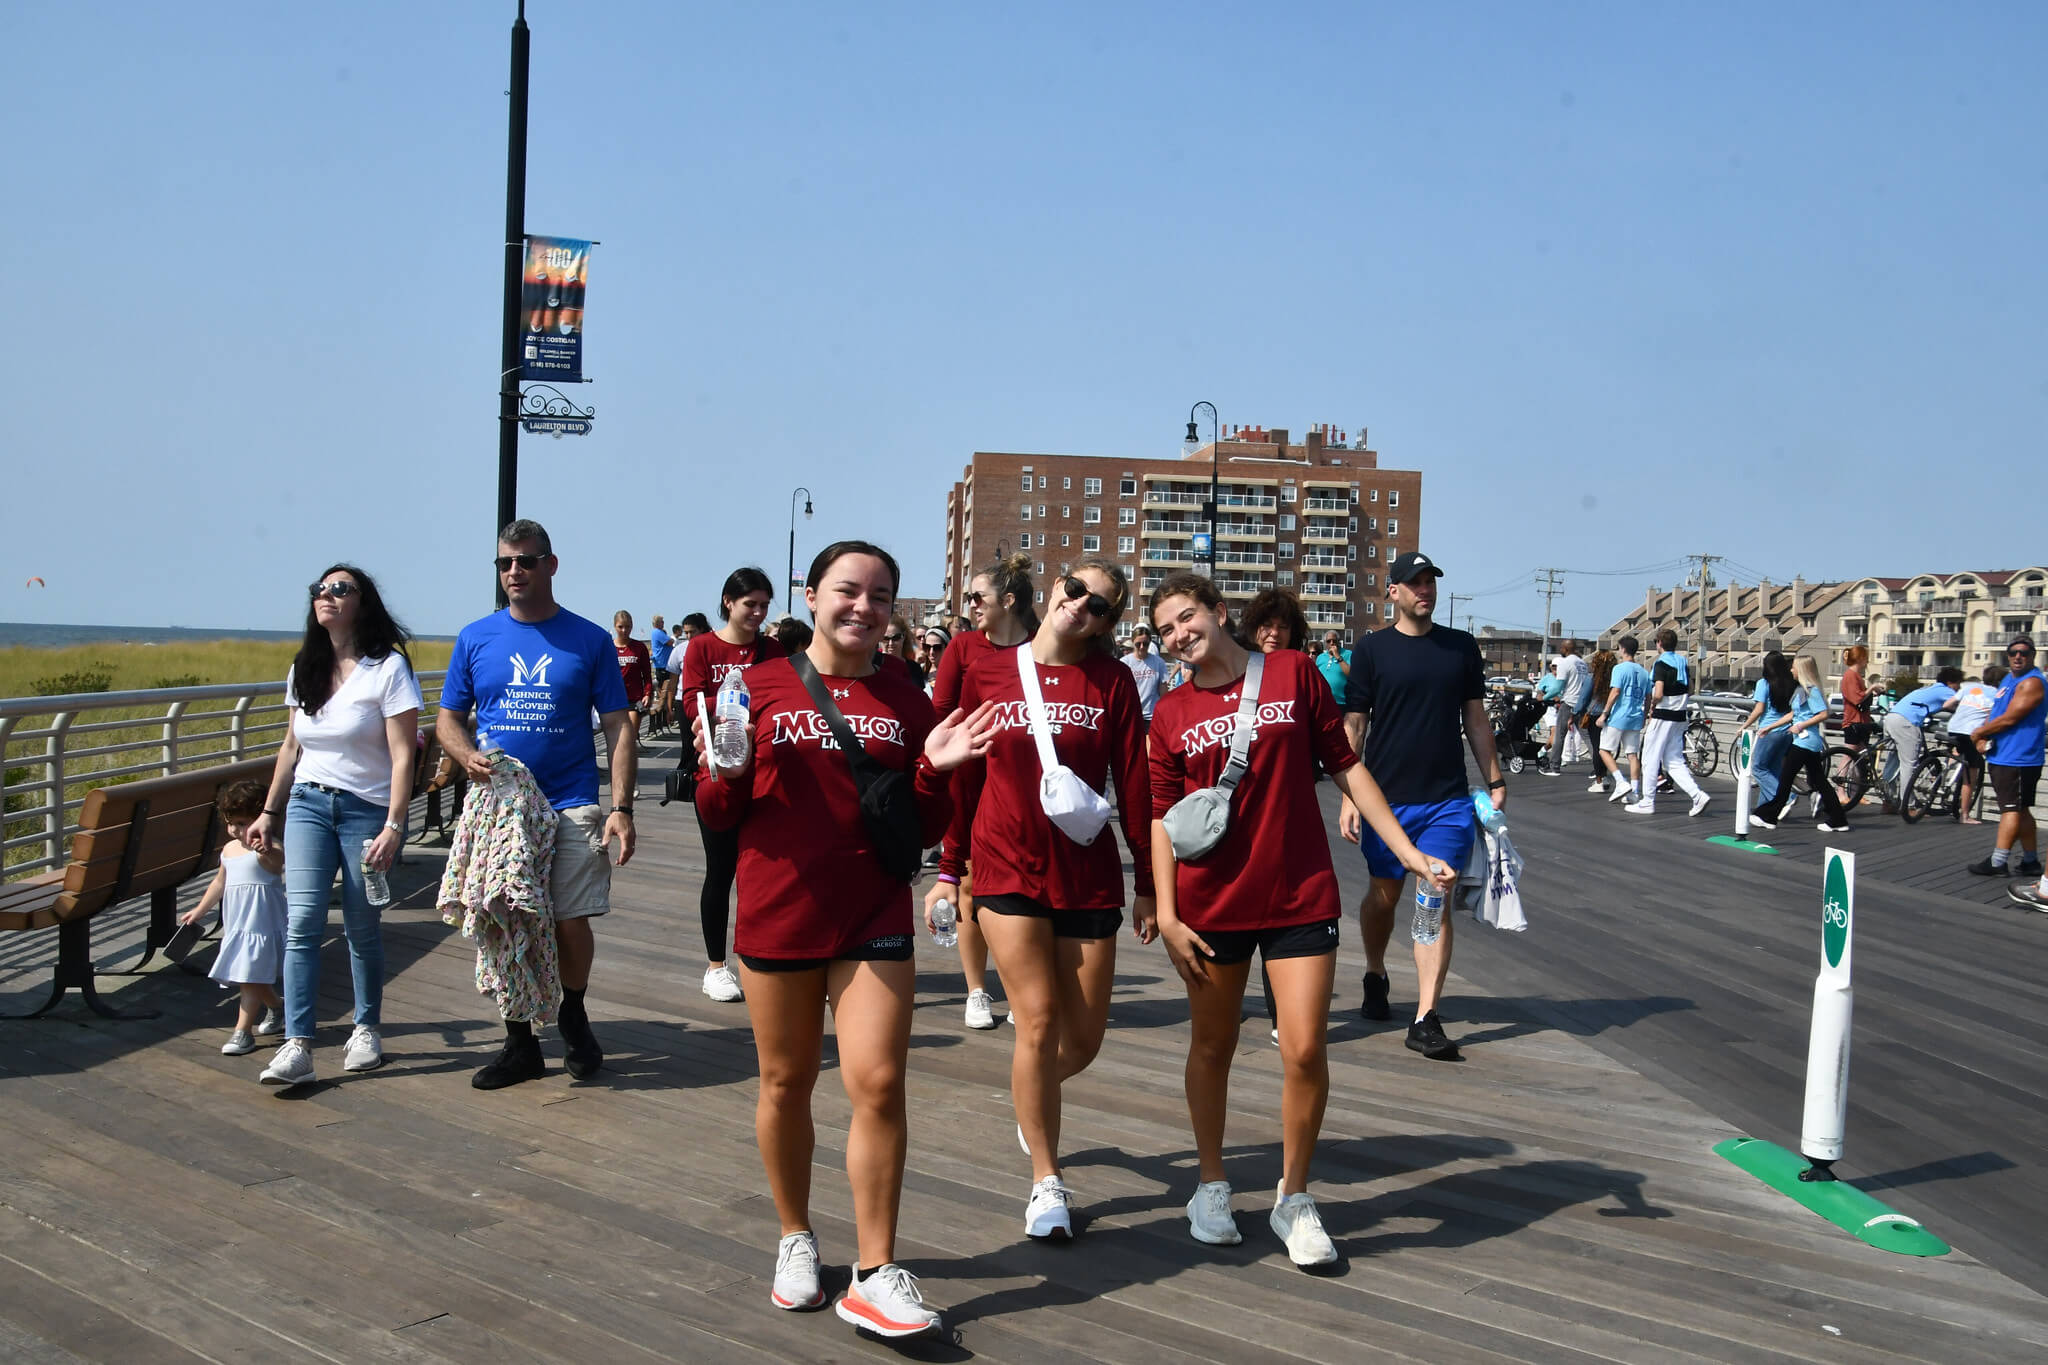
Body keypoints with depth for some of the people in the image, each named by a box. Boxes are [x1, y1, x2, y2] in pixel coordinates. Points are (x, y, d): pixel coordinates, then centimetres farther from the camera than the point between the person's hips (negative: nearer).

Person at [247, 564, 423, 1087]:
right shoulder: (305, 670, 11)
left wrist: (393, 826, -18)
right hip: (308, 805, 4)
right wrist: (269, 812, 17)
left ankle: (367, 1029, 23)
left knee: (362, 926, 3)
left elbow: (403, 755, -12)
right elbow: (291, 746, 20)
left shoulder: (388, 668, -8)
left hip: (367, 809, -4)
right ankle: (297, 1046, -10)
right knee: (302, 920, -8)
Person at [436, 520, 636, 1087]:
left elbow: (619, 728, 1)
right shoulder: (475, 638, 7)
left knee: (571, 923, -2)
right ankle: (520, 1044, 19)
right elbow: (447, 720, 11)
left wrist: (622, 808, -9)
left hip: (571, 806, -2)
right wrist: (468, 755, -12)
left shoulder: (590, 640, 2)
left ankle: (573, 1016, 26)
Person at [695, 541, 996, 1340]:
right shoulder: (759, 688, -1)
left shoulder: (906, 702, 4)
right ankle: (795, 1238, 34)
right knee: (786, 1083, 13)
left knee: (878, 1084, -5)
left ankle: (875, 1275, 6)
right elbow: (715, 817, 2)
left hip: (874, 919, 1)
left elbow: (926, 830, 6)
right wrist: (732, 770, -18)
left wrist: (933, 770, -11)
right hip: (778, 915, 0)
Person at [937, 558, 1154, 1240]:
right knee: (1039, 1022, -8)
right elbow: (962, 779, 6)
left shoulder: (1112, 680, 0)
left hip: (1087, 873, 1)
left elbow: (1134, 785, 0)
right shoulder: (987, 673, 1)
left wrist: (1148, 883, 1)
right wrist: (948, 870, 6)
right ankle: (1046, 1182, 9)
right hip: (1008, 870, -1)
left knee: (1083, 1040, 6)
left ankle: (1034, 1091, 42)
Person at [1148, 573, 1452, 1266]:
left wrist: (1407, 851, 2)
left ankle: (1295, 1198, 17)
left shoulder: (1293, 672, 0)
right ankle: (1212, 1185, 32)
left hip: (1302, 897, -1)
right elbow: (1162, 816, 4)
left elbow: (1345, 765, 4)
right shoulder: (1171, 715, 2)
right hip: (1211, 903, 1)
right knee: (1212, 1047, 11)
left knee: (1305, 1051, -4)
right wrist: (1166, 915, -3)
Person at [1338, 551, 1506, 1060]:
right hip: (1387, 797, -1)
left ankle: (1425, 1020, -6)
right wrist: (1349, 798, -5)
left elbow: (1476, 718, 14)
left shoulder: (1462, 647, 8)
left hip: (1448, 799, 1)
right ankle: (1375, 977, 39)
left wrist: (1495, 780, 9)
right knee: (1384, 895, 12)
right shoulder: (1371, 650, 0)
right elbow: (1353, 727, 0)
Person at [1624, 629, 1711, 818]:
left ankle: (1647, 802, 7)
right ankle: (1697, 795, -3)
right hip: (1679, 716, 8)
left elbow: (1658, 694, -23)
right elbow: (1690, 690, 18)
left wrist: (1652, 707, -5)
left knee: (1650, 759, 2)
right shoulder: (1683, 662, 10)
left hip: (1662, 716, -8)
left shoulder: (1661, 663, -14)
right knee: (1674, 761, 11)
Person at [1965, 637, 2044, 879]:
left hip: (2017, 759, -10)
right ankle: (2031, 861, 21)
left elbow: (2009, 718, -20)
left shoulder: (2031, 682, -14)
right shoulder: (2009, 679, 16)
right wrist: (1984, 738, 0)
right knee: (2020, 810, 14)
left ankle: (1997, 862, -11)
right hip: (2000, 756, 10)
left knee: (2011, 809, -9)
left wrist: (1980, 731, -6)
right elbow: (1995, 712, 18)